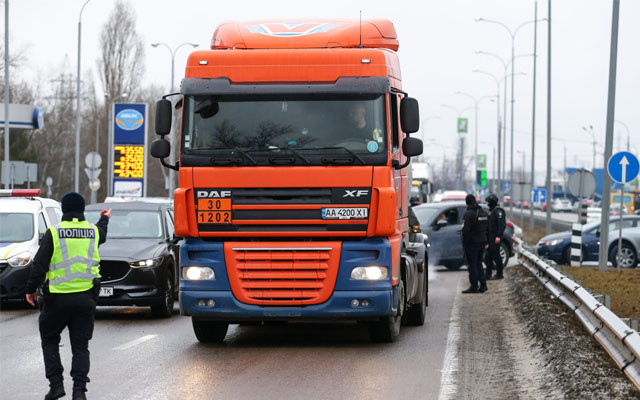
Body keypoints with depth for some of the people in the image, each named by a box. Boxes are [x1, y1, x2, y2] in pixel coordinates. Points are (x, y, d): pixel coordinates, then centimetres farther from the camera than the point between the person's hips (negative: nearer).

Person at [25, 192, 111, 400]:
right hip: (86, 297, 3)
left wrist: (31, 289, 3)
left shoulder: (53, 233, -7)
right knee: (80, 345, 9)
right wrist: (104, 219, 52)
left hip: (58, 297, -3)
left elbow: (40, 264, -8)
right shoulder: (94, 231, 4)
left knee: (49, 340, 15)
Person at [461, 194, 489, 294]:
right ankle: (483, 284, 11)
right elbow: (487, 229, 16)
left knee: (472, 265, -2)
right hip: (482, 242, 8)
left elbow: (465, 230, -18)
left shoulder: (468, 214, -16)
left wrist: (464, 244, -11)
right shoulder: (484, 213, 11)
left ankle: (474, 287, -2)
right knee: (478, 263, 16)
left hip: (472, 243, -8)